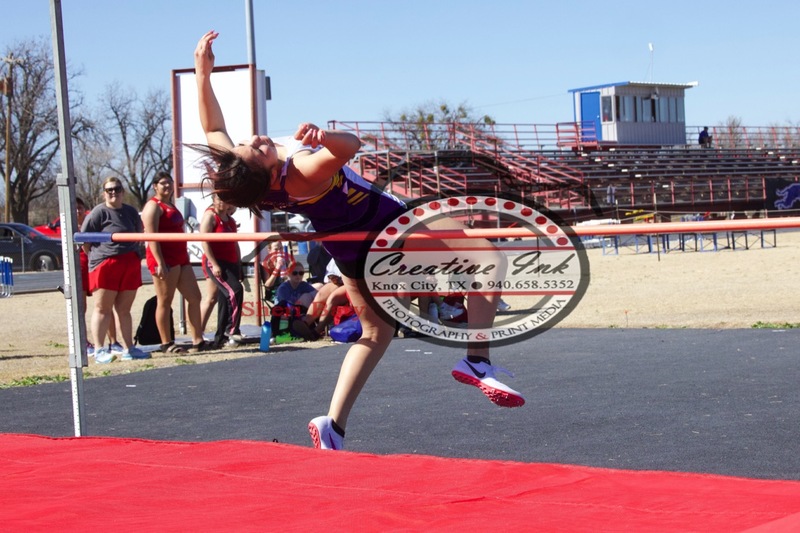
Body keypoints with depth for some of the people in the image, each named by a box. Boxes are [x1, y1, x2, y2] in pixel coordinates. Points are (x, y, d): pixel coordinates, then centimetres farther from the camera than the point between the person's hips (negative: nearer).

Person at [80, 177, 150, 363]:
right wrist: (96, 257, -1)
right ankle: (99, 350, 2)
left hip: (130, 265, 5)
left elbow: (138, 235, 24)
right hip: (105, 264, -5)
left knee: (124, 309, 10)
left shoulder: (131, 212, 12)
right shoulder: (99, 212, -6)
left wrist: (133, 254, 14)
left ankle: (128, 348, 14)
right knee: (103, 308, -1)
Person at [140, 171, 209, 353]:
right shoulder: (153, 206, -7)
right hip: (164, 260, -10)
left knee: (194, 297, 7)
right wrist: (160, 263, -23)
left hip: (180, 259, 10)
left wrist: (186, 256, 23)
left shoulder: (170, 206, 22)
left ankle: (198, 341, 10)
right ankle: (167, 344, 1)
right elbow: (151, 237, -16)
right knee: (165, 302, -4)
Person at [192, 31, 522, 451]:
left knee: (376, 330, 24)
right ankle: (477, 362, -10)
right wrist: (322, 136, -67)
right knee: (487, 256, 2)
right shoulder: (304, 174, -37)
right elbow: (350, 144, -48)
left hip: (350, 249, 7)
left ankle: (333, 425, 15)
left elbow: (214, 131, 0)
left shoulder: (240, 171, -17)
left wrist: (202, 71, -2)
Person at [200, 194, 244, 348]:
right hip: (216, 263, -8)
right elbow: (204, 241, -13)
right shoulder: (210, 216, -5)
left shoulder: (230, 220, 19)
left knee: (225, 299, 6)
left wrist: (239, 265, 18)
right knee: (235, 290, -24)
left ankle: (220, 338, 9)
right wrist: (214, 264, -19)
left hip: (231, 263, 8)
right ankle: (232, 330, -22)